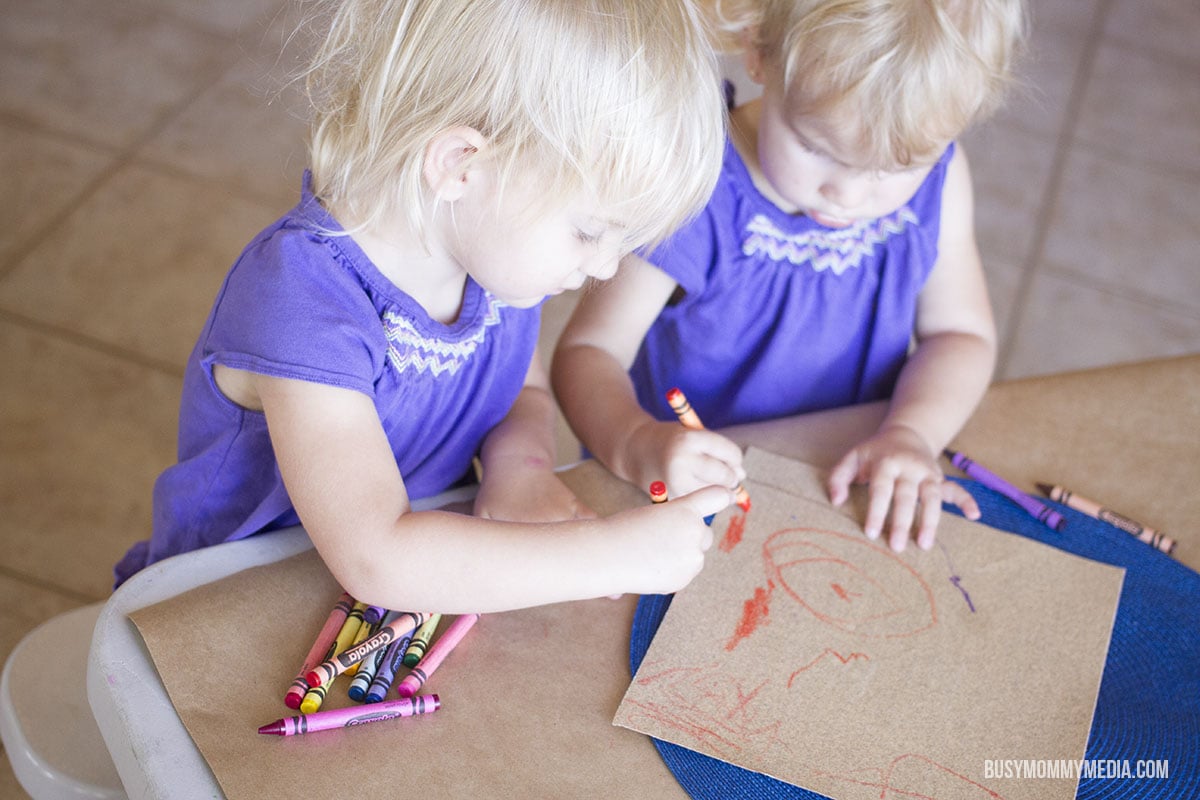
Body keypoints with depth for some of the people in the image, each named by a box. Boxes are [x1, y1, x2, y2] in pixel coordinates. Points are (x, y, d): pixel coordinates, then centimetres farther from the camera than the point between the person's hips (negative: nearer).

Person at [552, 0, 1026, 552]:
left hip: (853, 493, 3)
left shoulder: (938, 177, -9)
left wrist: (911, 433, -19)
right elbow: (588, 351, -18)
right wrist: (637, 444, -40)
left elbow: (960, 332, 2)